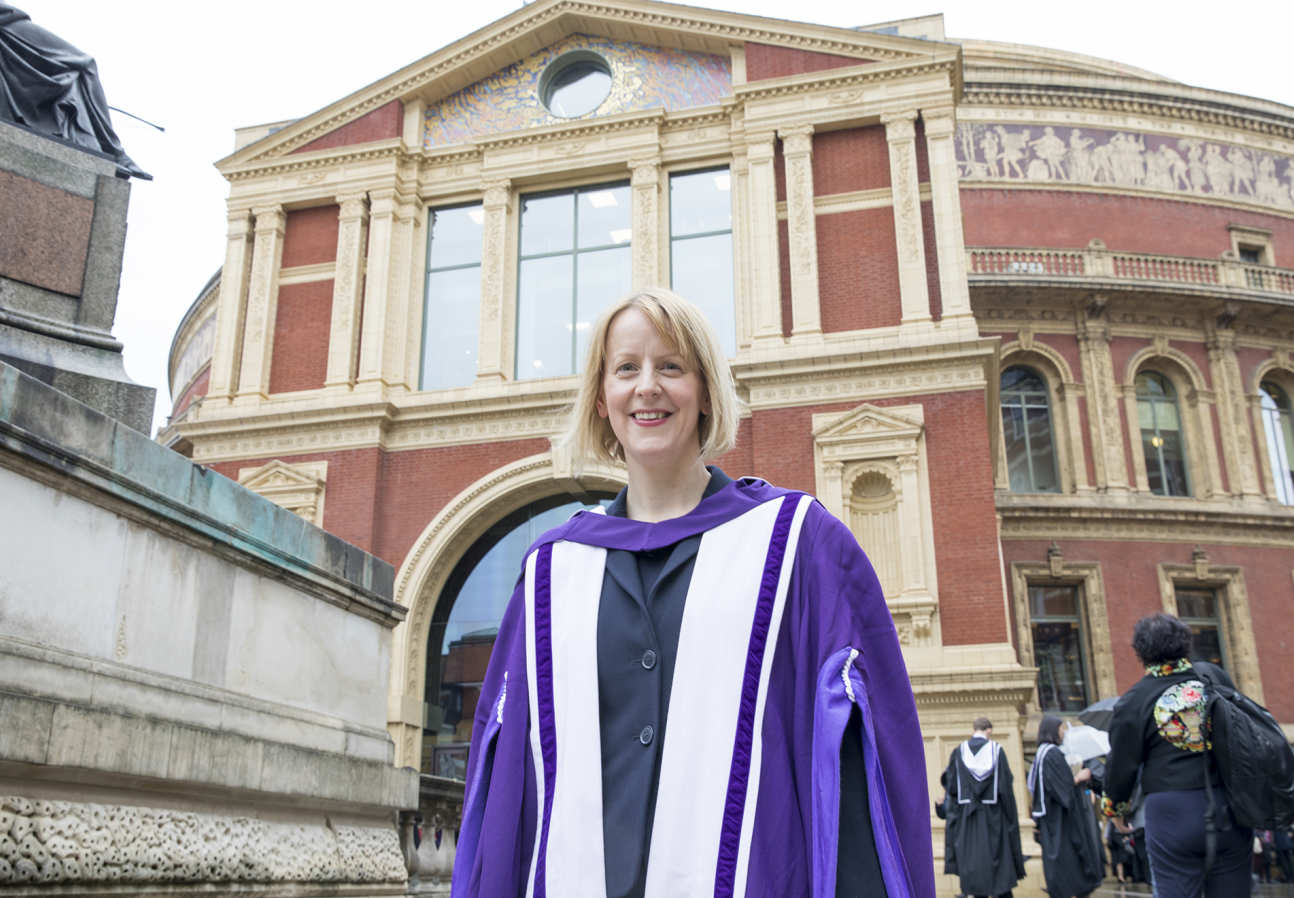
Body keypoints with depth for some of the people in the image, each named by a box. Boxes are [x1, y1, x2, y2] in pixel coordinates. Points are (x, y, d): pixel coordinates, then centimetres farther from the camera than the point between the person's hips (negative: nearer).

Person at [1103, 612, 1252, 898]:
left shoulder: (1134, 701, -7)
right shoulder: (1214, 676, 2)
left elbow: (1121, 766, 0)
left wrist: (1114, 807, 17)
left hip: (1174, 814, -3)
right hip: (1231, 808, 3)